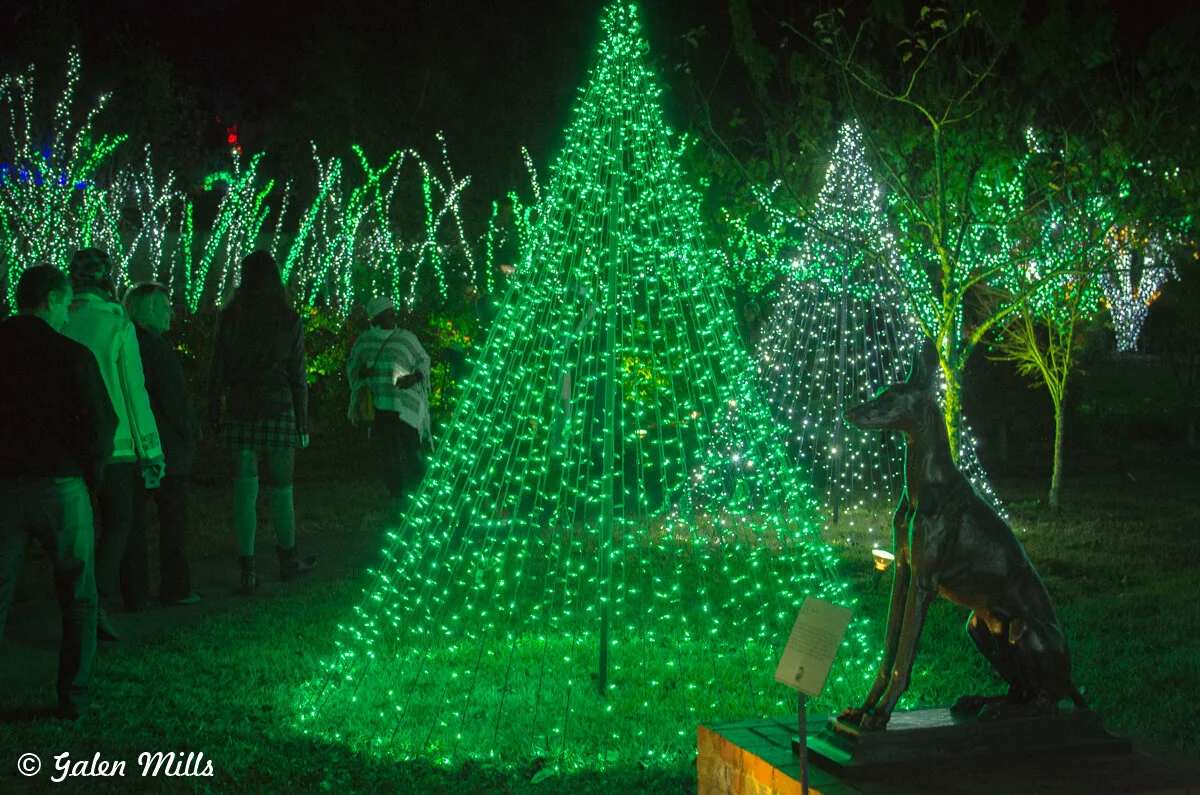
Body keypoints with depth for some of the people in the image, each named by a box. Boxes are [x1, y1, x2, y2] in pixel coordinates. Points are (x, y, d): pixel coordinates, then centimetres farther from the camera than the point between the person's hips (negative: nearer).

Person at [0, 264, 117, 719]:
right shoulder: (72, 356, -10)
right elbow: (100, 424, -11)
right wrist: (91, 472, 6)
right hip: (59, 485, -3)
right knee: (78, 598, 11)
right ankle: (73, 696, 13)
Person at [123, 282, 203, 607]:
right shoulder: (158, 348, -15)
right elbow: (175, 399, -16)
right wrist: (193, 433, -3)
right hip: (165, 449, -6)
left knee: (132, 522, 9)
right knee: (172, 519, 5)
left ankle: (134, 590, 12)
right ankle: (175, 588, 8)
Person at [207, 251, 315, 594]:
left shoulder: (229, 319, -2)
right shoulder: (290, 322, -4)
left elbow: (216, 370, 1)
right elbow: (298, 376, -1)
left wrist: (214, 412, 10)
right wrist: (302, 420, 6)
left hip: (240, 412, 1)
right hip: (278, 410, -1)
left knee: (245, 488, 2)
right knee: (281, 488, 11)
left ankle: (247, 569, -1)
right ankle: (288, 560, 27)